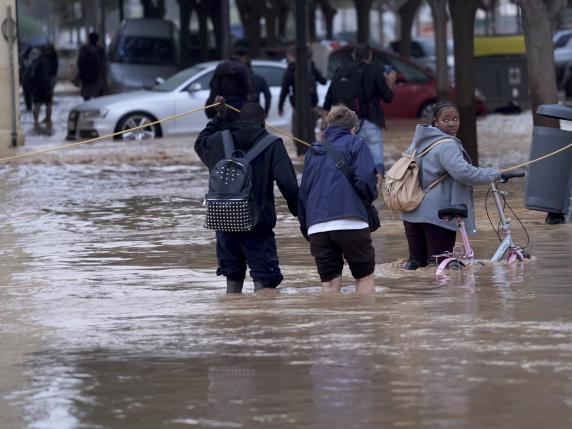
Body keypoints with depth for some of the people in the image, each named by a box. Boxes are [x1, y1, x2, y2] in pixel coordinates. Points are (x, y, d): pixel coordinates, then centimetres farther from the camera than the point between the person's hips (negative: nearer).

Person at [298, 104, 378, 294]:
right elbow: (365, 179, -9)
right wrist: (370, 198, 12)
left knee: (329, 283, 6)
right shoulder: (355, 144, 6)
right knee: (365, 276, 9)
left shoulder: (313, 152, 21)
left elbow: (302, 194, 21)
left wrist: (306, 229, 25)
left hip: (317, 227, 4)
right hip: (350, 222, -4)